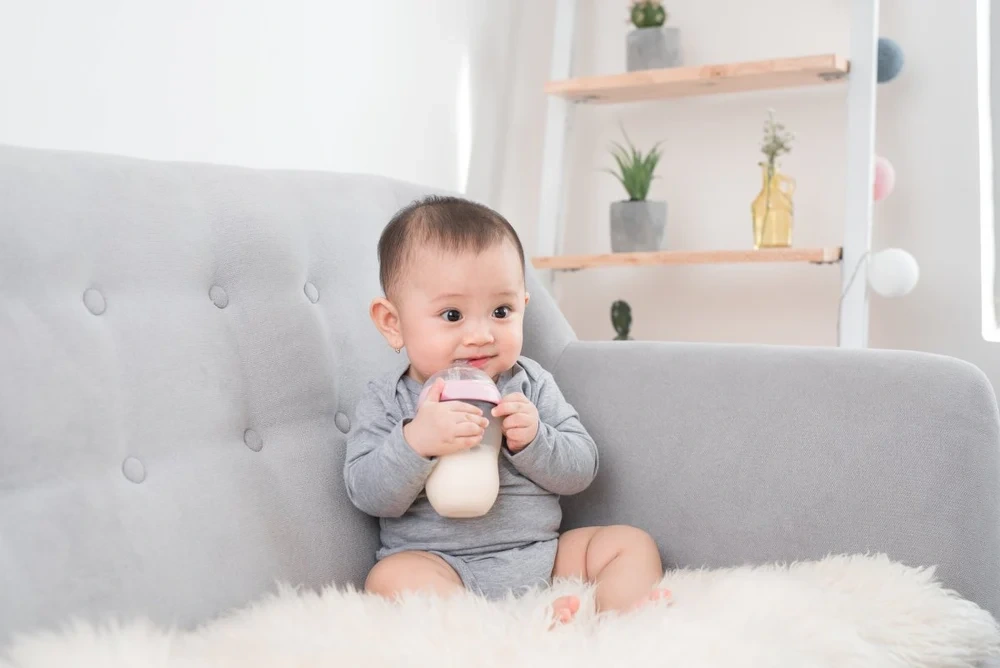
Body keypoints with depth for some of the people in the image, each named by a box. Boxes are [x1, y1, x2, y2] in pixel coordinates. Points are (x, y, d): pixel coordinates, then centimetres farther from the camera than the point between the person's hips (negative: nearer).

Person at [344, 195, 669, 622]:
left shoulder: (531, 384, 3)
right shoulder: (387, 401, -3)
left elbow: (580, 470, 0)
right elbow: (368, 495, -12)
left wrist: (532, 440, -20)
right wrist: (416, 441, -29)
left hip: (543, 555, 4)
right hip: (439, 566, -3)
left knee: (633, 544, -5)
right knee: (390, 578, -32)